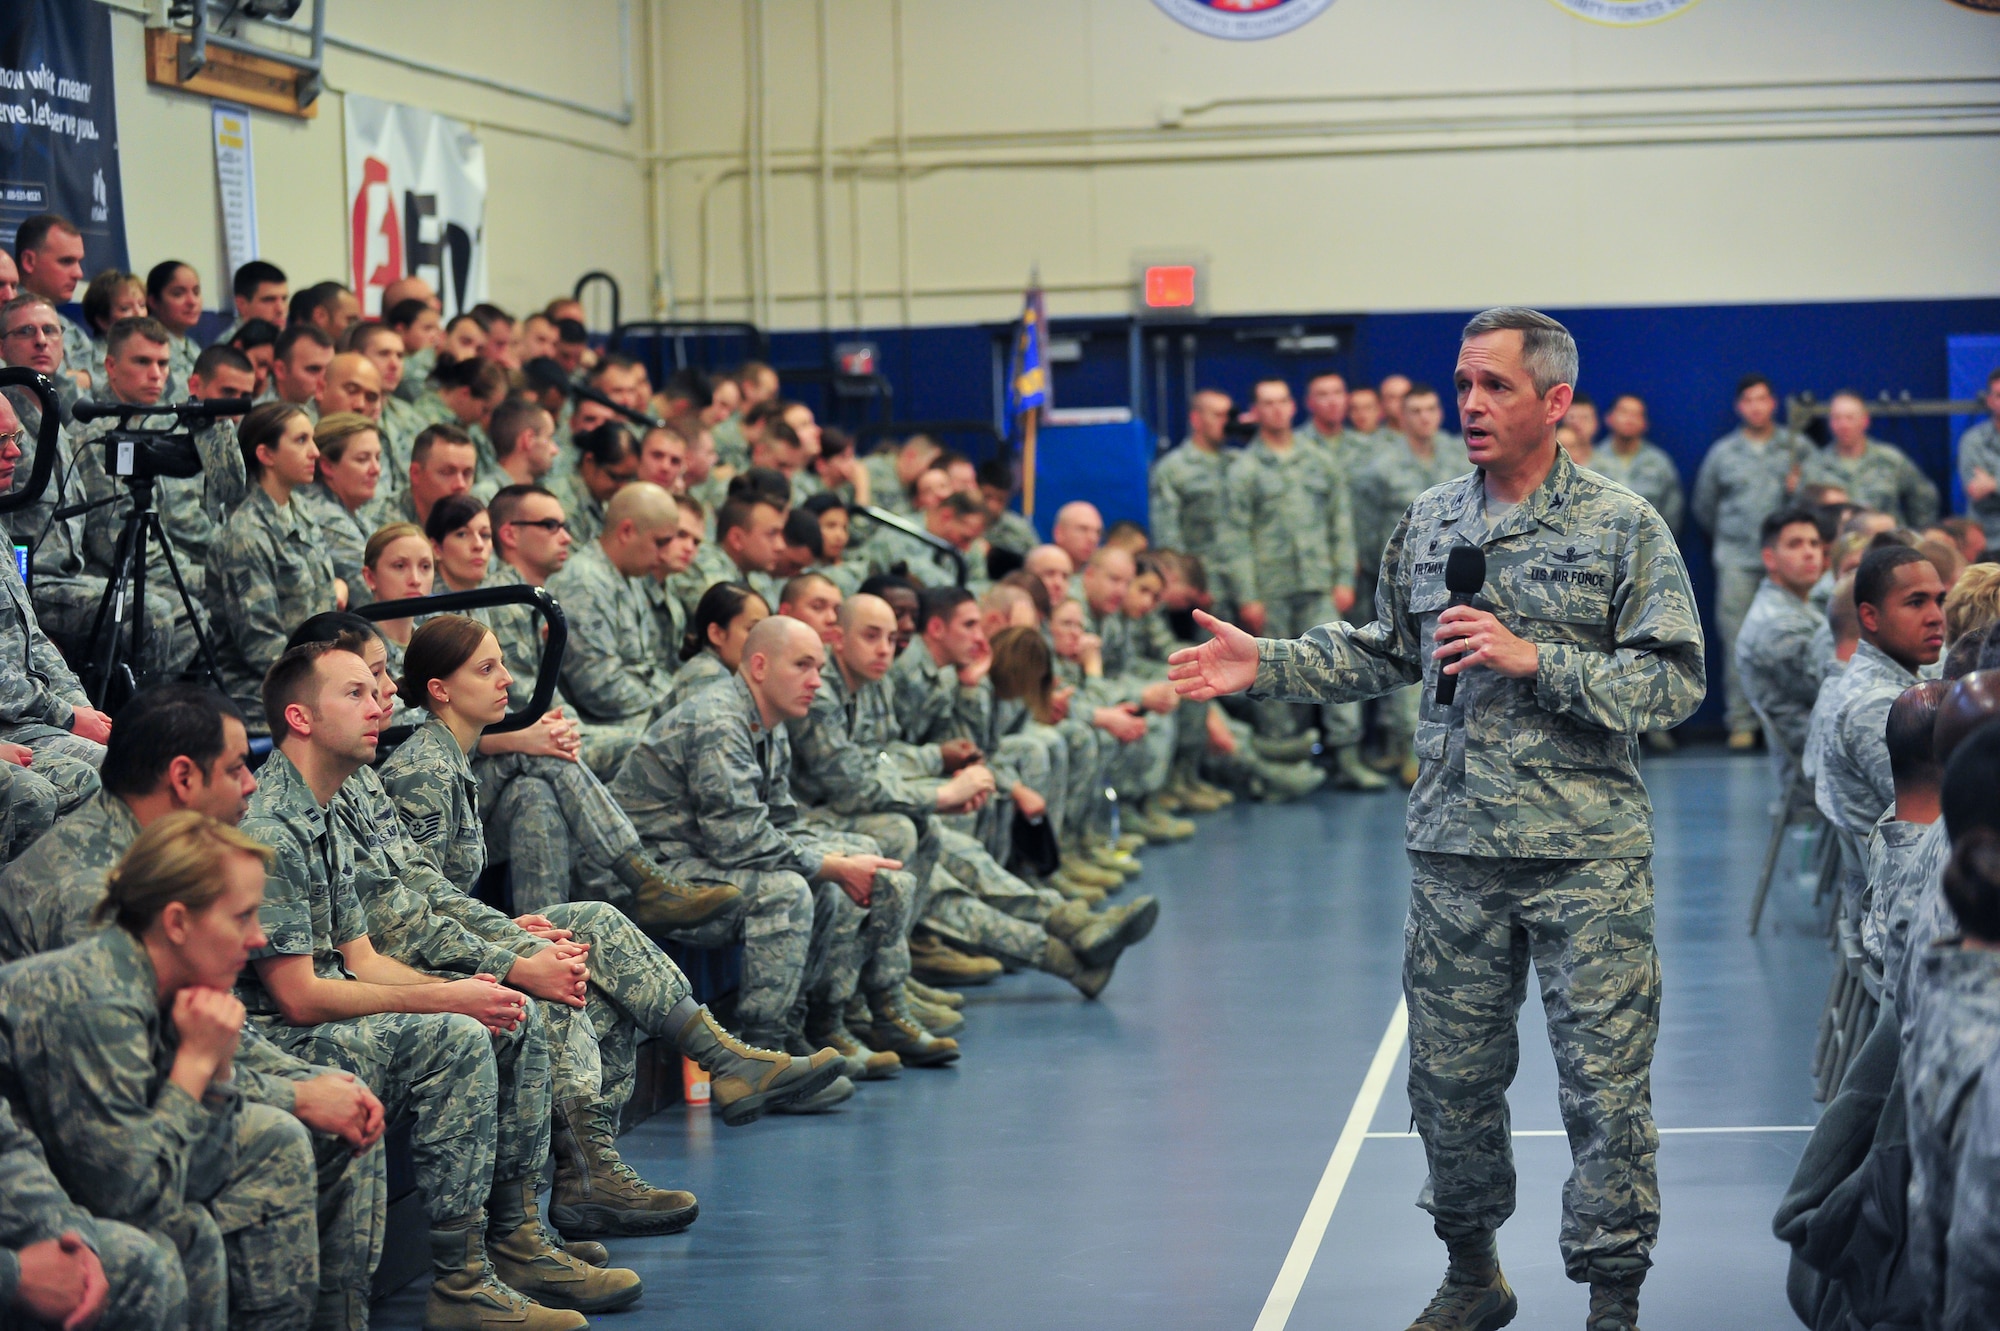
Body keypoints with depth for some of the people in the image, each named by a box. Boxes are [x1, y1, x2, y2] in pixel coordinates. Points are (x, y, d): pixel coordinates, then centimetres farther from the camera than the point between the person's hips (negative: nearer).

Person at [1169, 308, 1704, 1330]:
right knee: (1449, 1075, 12)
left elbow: (1675, 679, -9)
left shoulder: (1623, 528, -4)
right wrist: (1263, 666, 8)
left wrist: (1534, 659, -17)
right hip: (1454, 855, 4)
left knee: (1604, 1085, -2)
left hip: (1587, 858, -4)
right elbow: (1383, 654, 20)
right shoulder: (1427, 524, 10)